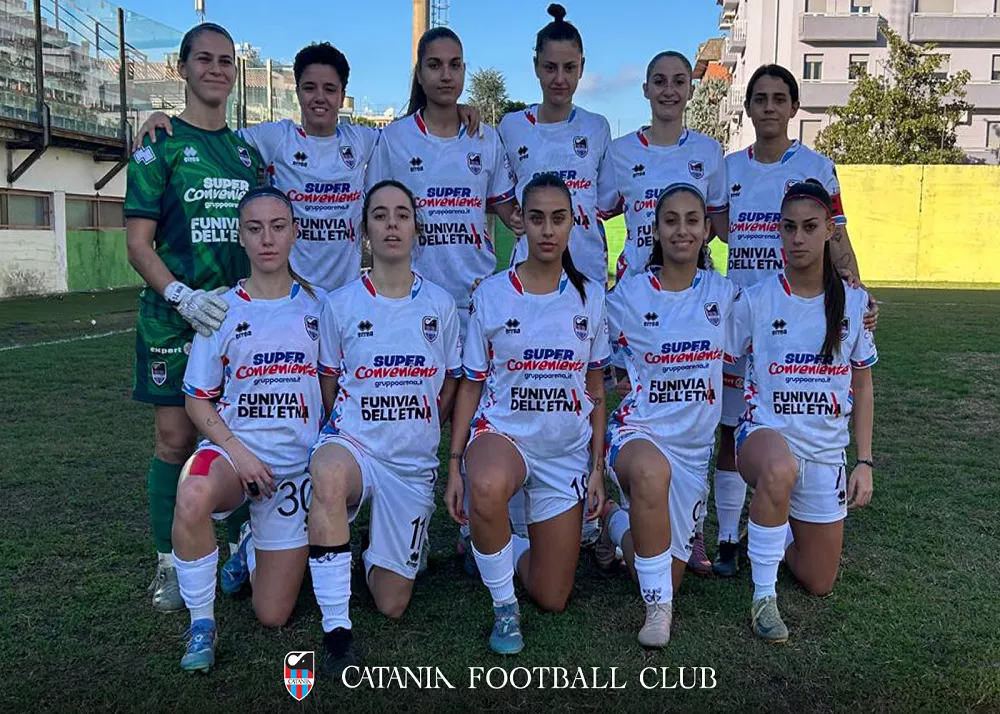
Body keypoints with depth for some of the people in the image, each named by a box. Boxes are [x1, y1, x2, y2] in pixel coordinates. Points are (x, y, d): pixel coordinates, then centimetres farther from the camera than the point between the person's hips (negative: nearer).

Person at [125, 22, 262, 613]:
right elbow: (139, 243, -5)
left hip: (241, 314, 4)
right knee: (177, 438, 0)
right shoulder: (161, 144, 0)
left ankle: (240, 550, 22)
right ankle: (169, 564, 14)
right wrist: (185, 298, -19)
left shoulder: (247, 149, 13)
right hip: (175, 316, -4)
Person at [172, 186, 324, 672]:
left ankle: (252, 548, 37)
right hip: (232, 447, -1)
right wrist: (237, 452, -15)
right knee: (192, 498, -40)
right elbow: (197, 399, 1)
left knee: (273, 616, 2)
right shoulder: (222, 311, -1)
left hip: (297, 462, 1)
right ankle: (201, 624, -15)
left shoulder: (317, 305, 2)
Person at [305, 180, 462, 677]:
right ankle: (336, 627, -29)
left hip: (414, 461, 2)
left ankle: (379, 552, 37)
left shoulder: (440, 305, 1)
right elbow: (329, 384, 7)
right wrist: (353, 434, 2)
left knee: (392, 604, 0)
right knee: (327, 472, -42)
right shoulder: (340, 304, -2)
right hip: (353, 444, -1)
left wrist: (415, 432, 10)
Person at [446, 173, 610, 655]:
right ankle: (504, 605, -15)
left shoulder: (589, 298, 2)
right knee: (488, 486, -42)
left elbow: (595, 388, 8)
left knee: (552, 599, 3)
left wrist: (598, 466, 3)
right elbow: (471, 385, -1)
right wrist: (454, 463, -9)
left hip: (568, 450, 3)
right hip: (502, 432, -2)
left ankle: (511, 549, 38)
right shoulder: (491, 294, -4)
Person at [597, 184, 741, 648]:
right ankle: (657, 608, -22)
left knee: (668, 577, 4)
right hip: (638, 430, -3)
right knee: (652, 470, -42)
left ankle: (617, 522, 36)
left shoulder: (724, 294, 1)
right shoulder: (628, 294, -4)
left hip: (695, 442, 3)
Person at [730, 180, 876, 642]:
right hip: (766, 432, -3)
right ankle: (763, 596, -24)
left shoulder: (853, 302, 0)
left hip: (826, 451, 3)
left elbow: (862, 388, 7)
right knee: (780, 469, -43)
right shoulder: (756, 300, -7)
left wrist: (864, 462, 3)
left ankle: (781, 528, 42)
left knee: (819, 584, 10)